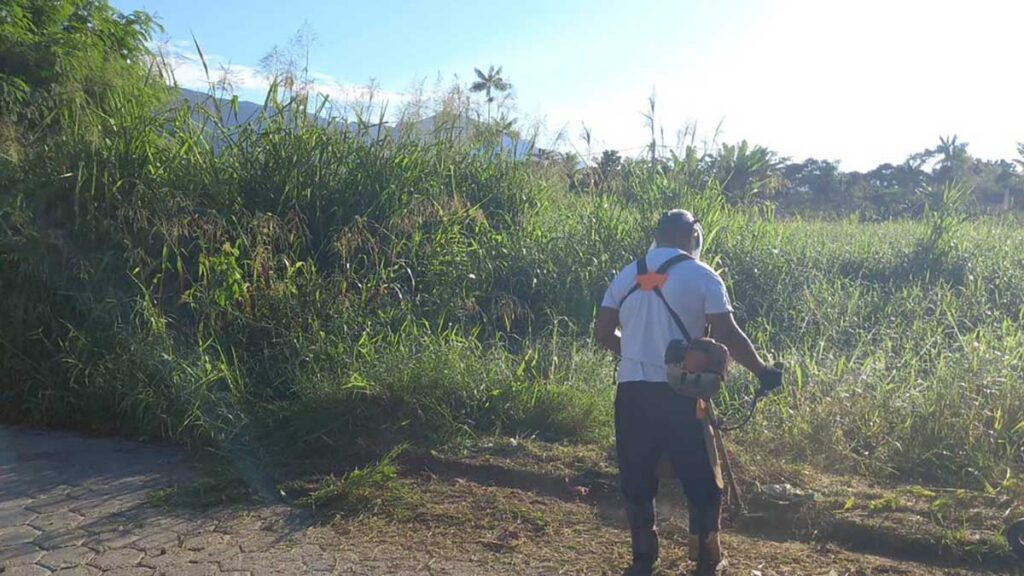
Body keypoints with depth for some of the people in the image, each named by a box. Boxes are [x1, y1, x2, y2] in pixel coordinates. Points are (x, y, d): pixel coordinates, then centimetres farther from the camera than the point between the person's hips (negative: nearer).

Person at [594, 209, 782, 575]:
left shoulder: (626, 276, 8)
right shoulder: (702, 276, -4)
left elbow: (603, 333, 8)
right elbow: (727, 336, -11)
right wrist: (762, 371, 1)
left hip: (631, 390, 4)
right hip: (679, 393, -3)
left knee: (636, 479, 14)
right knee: (701, 480, 13)